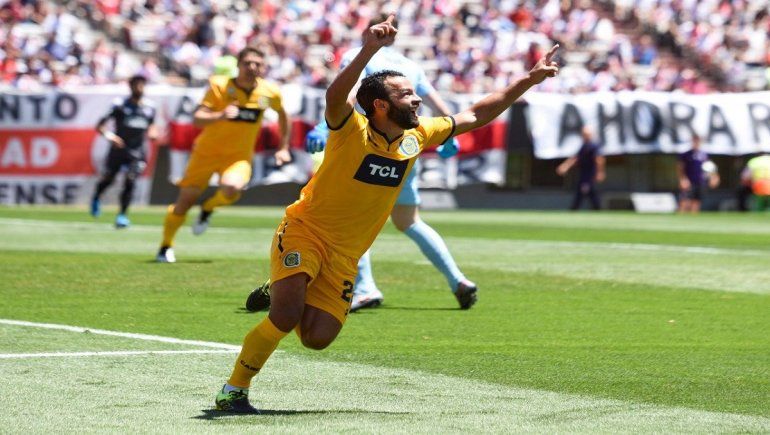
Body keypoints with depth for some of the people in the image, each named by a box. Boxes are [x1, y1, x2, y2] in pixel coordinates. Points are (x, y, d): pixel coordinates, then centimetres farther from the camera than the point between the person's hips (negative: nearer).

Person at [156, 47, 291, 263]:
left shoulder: (270, 93, -6)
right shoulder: (219, 85, -15)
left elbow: (282, 114, 17)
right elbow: (197, 119, -23)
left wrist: (284, 148, 17)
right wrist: (220, 115, -41)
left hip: (239, 156, 1)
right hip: (207, 151, -1)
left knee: (231, 188, -31)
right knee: (185, 201, -2)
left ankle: (208, 209, 3)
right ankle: (165, 247, 22)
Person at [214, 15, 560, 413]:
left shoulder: (417, 137, 2)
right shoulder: (351, 130, -17)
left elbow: (476, 115, 13)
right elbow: (335, 96, -40)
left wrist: (529, 80, 10)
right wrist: (369, 49, -54)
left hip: (344, 257, 6)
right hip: (304, 233, -6)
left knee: (317, 338, -8)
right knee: (285, 316, -25)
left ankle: (285, 292, 26)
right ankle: (233, 391, -6)